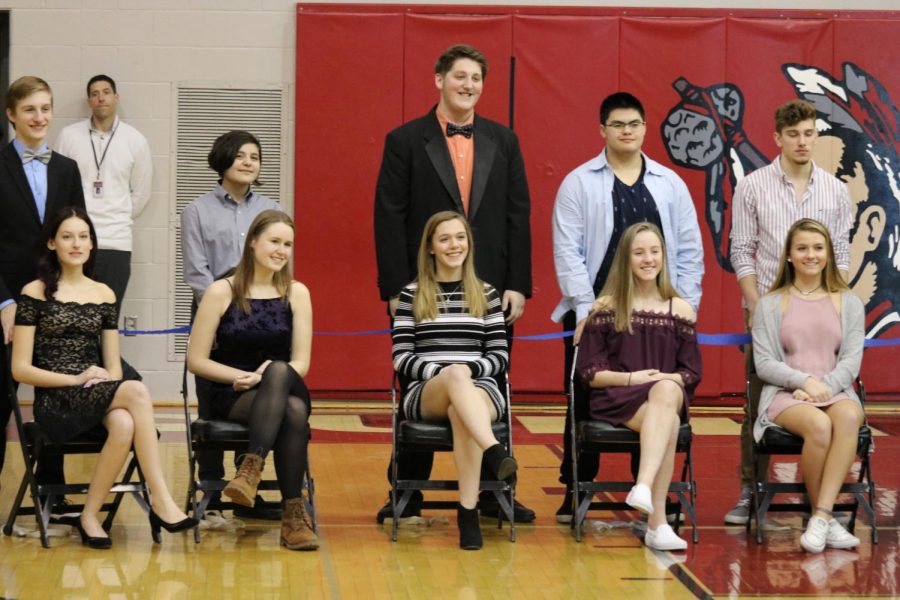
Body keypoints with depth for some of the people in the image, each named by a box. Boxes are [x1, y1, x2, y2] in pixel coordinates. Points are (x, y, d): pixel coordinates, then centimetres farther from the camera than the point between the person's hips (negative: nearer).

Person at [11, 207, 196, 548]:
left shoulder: (104, 294, 15)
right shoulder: (35, 293, 2)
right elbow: (20, 369, -3)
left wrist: (105, 383, -9)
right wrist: (76, 379, -13)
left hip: (98, 400, 4)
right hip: (55, 402, -4)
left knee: (124, 424, -35)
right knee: (138, 393, -33)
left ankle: (90, 516, -22)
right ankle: (161, 502, -32)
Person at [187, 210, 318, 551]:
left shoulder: (296, 293, 8)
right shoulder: (222, 292, 1)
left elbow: (301, 364, 2)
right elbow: (196, 360, -1)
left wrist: (266, 377, -17)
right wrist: (243, 376, -13)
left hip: (285, 388, 2)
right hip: (230, 396, -2)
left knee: (292, 403, -39)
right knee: (290, 411, -37)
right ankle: (293, 512, -37)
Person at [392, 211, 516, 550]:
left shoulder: (486, 294, 16)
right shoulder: (412, 295, 12)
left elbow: (500, 356, 10)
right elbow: (402, 358, 4)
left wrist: (468, 370, -11)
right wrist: (442, 372, -13)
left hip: (479, 389, 1)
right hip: (426, 394, -1)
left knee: (461, 414, -38)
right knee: (455, 374, -38)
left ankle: (468, 512, -40)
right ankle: (495, 453, -57)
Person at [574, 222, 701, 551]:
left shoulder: (680, 309, 12)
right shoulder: (606, 307, 8)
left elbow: (692, 372, 10)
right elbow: (588, 371, 2)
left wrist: (665, 380, -11)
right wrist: (631, 378, -13)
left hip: (670, 394, 2)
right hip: (616, 399, -2)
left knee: (666, 390, -38)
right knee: (667, 423, -36)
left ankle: (644, 487, -53)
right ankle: (658, 522, -42)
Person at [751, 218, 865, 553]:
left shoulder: (848, 303, 15)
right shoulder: (770, 304, 11)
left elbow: (851, 360, 6)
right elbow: (764, 364, 3)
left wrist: (825, 387, -14)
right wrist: (805, 381, -15)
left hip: (836, 391, 2)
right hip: (786, 394, -1)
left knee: (849, 417, -37)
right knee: (819, 425, -37)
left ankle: (820, 518, -38)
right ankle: (827, 521, -23)